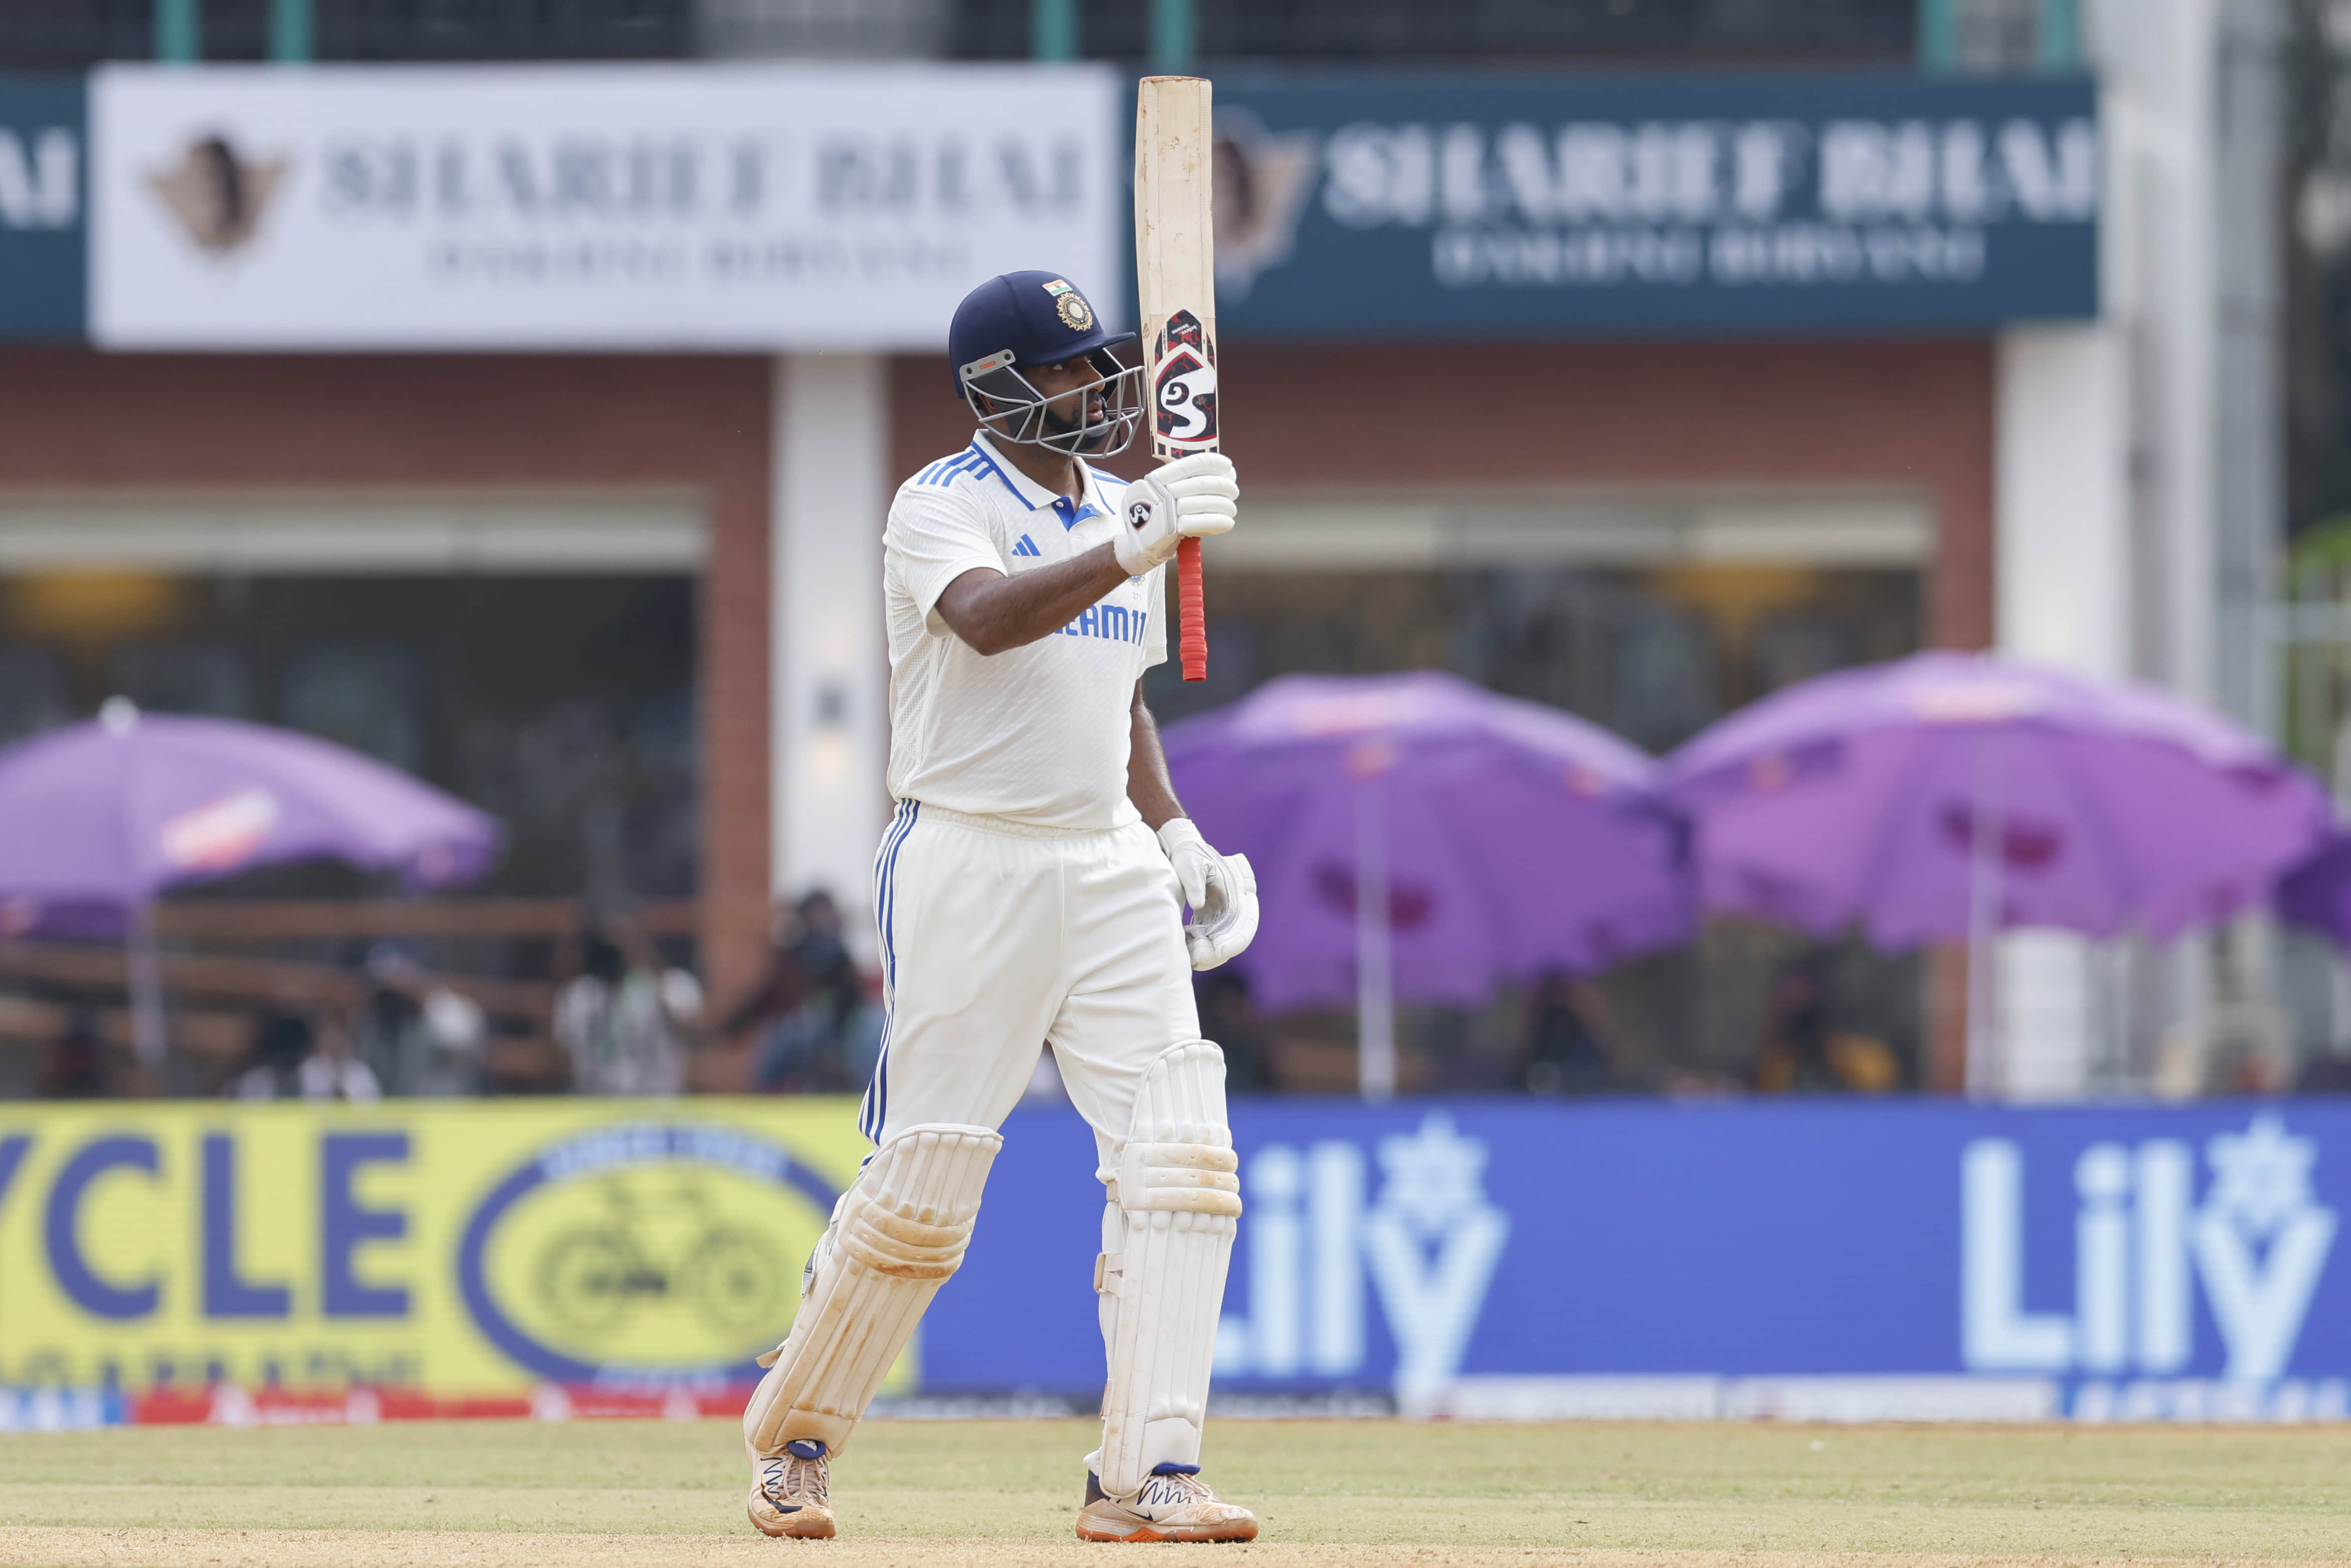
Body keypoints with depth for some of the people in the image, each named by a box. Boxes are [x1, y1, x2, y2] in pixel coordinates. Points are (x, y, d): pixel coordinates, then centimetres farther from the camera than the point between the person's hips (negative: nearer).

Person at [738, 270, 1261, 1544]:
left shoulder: (1116, 511, 15)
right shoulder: (939, 509, -7)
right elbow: (990, 622, -29)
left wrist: (1173, 832, 13)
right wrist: (1134, 549, -40)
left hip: (1108, 870, 6)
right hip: (968, 861, -6)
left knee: (1176, 1155, -10)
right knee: (923, 1181, -3)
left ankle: (1143, 1477, -11)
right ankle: (790, 1434, 19)